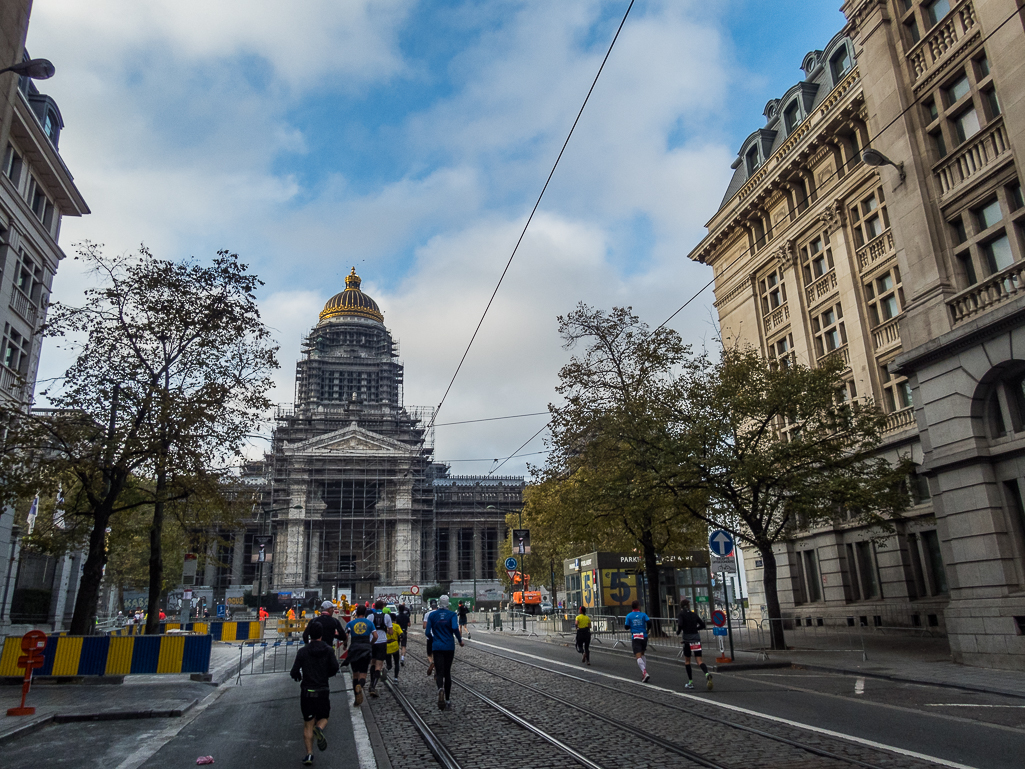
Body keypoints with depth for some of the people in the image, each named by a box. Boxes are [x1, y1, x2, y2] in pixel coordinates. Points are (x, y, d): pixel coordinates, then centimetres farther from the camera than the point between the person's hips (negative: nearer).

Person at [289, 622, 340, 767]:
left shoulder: (302, 651, -3)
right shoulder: (328, 650, -2)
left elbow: (294, 672, -5)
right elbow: (334, 668, -7)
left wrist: (299, 677, 17)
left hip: (307, 691, 0)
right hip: (323, 690, 0)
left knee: (308, 724, 10)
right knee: (323, 717, 18)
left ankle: (309, 753, 0)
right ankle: (319, 729, -15)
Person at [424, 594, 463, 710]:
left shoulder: (432, 615, 2)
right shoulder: (452, 615, -3)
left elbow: (427, 632, 1)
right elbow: (455, 628, -20)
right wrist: (460, 640, -6)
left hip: (437, 647, 0)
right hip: (449, 647, 0)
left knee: (439, 672, -2)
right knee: (447, 672, 13)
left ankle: (441, 689, -35)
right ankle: (448, 700, 18)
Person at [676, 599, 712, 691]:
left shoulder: (681, 614, -3)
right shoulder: (694, 614, 11)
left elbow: (680, 624, -18)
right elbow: (702, 625, 13)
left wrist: (678, 632, 0)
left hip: (688, 639, -3)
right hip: (697, 638, 3)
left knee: (687, 660, 13)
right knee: (699, 660, 0)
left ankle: (690, 682, 14)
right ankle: (707, 674, -29)